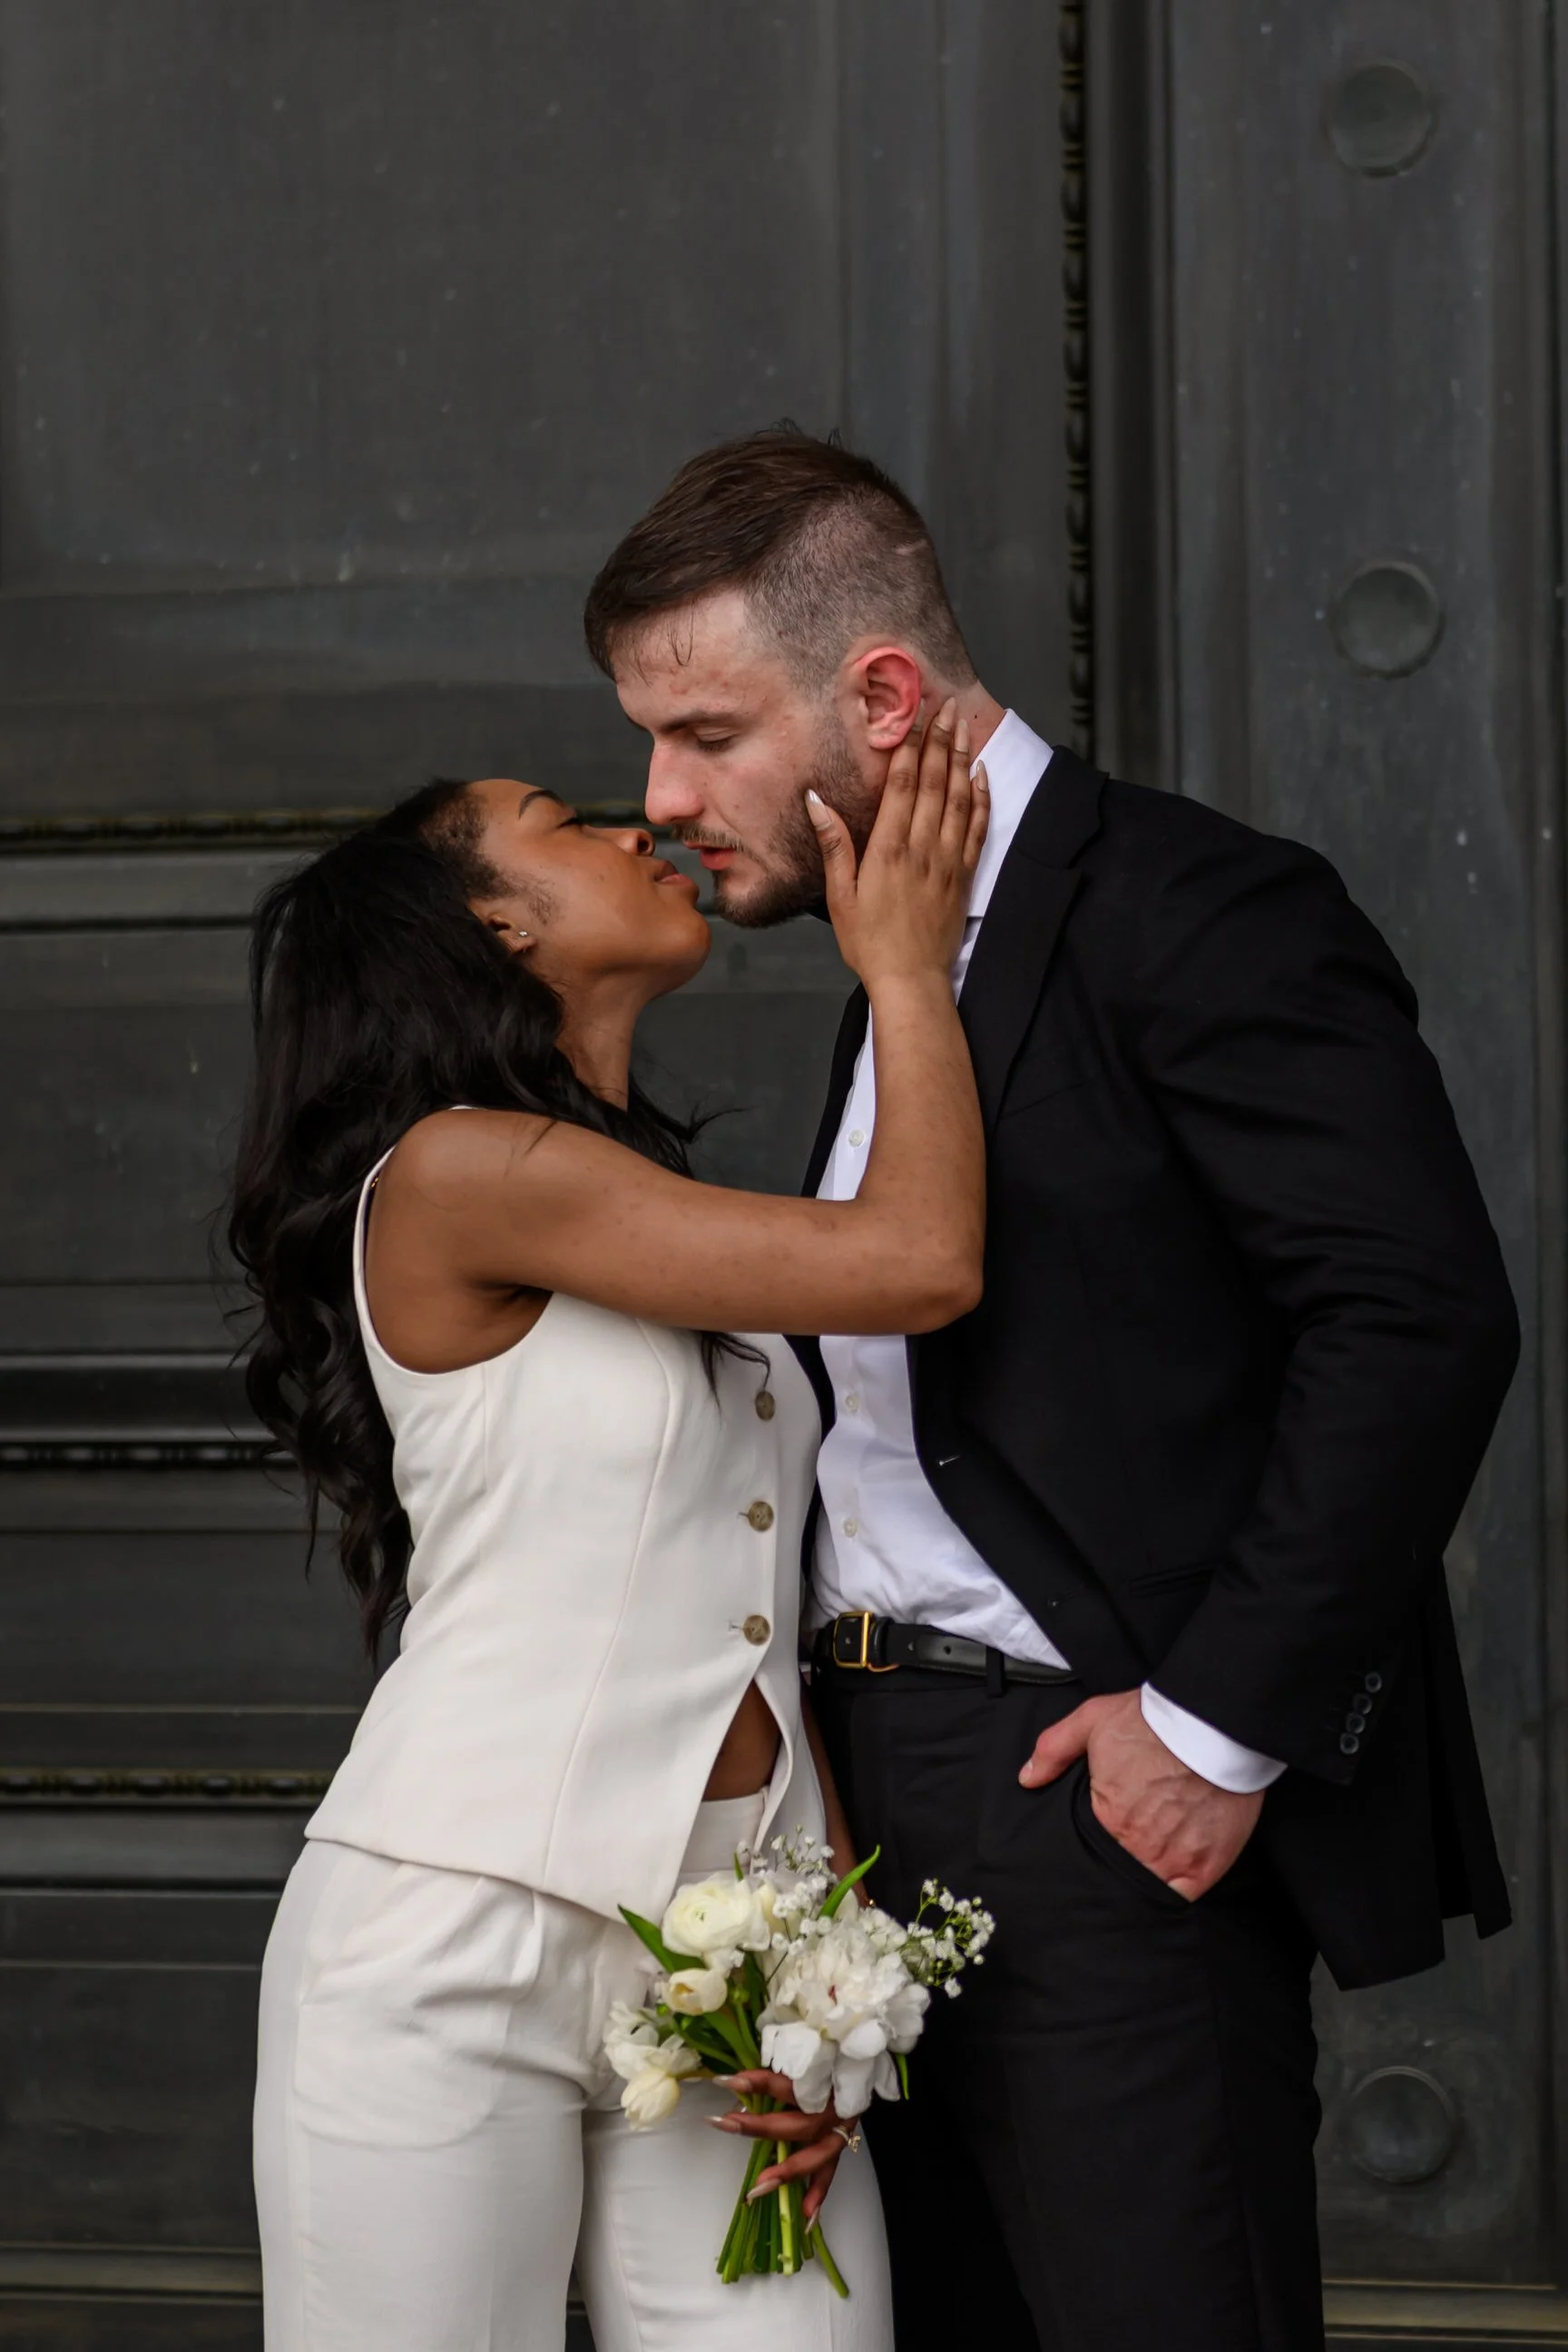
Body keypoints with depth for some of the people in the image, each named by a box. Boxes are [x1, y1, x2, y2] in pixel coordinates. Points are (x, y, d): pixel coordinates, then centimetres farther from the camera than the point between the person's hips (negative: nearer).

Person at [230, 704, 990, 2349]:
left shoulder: (680, 1242, 18)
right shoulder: (455, 1171, -8)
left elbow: (772, 1629, 12)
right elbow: (923, 1261, -13)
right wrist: (907, 960, 1)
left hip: (716, 1962, 7)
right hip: (457, 1951, -7)